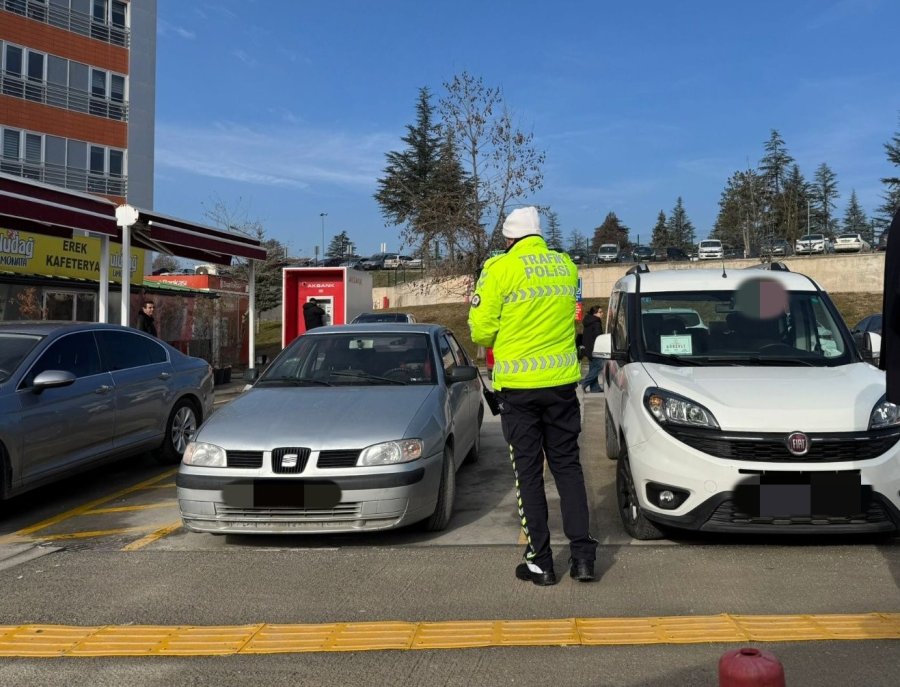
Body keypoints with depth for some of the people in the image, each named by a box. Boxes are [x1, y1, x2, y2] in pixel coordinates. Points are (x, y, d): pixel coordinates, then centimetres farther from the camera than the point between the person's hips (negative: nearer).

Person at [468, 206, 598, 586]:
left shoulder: (500, 269, -9)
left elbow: (482, 331, -8)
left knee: (528, 472, 5)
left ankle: (541, 562, 10)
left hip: (518, 385, -4)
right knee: (567, 465, 14)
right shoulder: (566, 265, 7)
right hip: (562, 381, 4)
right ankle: (582, 553, 12)